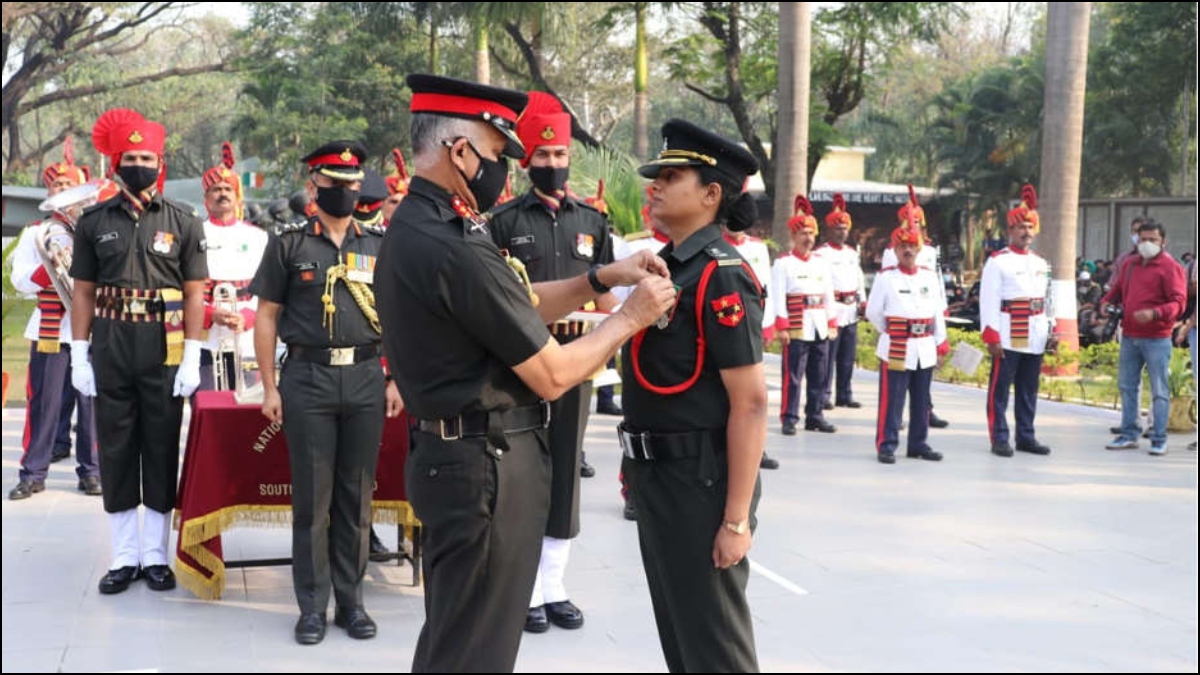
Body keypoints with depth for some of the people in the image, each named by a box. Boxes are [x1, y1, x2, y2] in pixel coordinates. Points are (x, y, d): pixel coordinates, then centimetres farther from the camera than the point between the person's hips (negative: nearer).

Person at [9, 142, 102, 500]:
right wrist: (49, 267, -16)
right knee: (45, 403, 1)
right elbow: (20, 279, 0)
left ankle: (90, 471, 12)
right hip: (50, 330, 0)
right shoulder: (36, 232, 9)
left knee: (91, 403, 2)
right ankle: (33, 473, 9)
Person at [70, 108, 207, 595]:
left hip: (164, 350, -1)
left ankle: (156, 554, 15)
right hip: (110, 349, 1)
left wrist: (192, 358, -7)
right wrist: (79, 356, -1)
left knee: (162, 450, 5)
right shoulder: (95, 221, 5)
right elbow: (83, 292, 6)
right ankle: (123, 556, 15)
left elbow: (194, 294, 0)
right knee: (115, 450, 6)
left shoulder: (182, 221, 1)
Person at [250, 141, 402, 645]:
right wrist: (270, 387, -3)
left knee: (356, 495, 7)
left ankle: (351, 600, 17)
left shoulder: (378, 245, 9)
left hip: (365, 378, 2)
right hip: (307, 379, -2)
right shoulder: (287, 244, 1)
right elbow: (267, 318, 2)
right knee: (311, 496, 2)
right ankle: (312, 605, 11)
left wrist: (396, 380, 4)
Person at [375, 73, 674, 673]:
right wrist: (630, 317, -5)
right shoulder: (456, 248, -24)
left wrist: (601, 279, 6)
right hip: (489, 466, -10)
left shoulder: (411, 227, 7)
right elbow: (552, 375, -18)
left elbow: (519, 307, 16)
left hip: (452, 456, 10)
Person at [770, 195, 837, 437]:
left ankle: (815, 416, 17)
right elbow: (778, 297, -8)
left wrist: (832, 324, 10)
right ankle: (789, 418, 2)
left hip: (820, 328, 5)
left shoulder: (822, 263, 15)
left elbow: (829, 296, 16)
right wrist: (781, 327, -14)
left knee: (818, 376, 9)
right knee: (793, 376, -4)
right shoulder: (783, 263, -2)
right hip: (797, 329, -5)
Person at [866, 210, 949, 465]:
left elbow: (938, 313, 10)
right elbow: (873, 312, 2)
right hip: (896, 349, -4)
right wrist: (890, 333, 7)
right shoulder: (885, 278, -3)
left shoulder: (930, 277, 8)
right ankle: (886, 445, 3)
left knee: (921, 400, 11)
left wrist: (941, 345, 8)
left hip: (925, 349, 4)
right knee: (891, 400, -3)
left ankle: (918, 444, 20)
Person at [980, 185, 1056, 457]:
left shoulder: (1041, 263, 15)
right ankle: (999, 440, 4)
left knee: (1029, 391, 12)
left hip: (1035, 339, 6)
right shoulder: (997, 261, -6)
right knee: (1000, 390, -1)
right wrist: (991, 338, -16)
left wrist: (1051, 332, 13)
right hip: (1008, 339, -6)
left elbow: (1046, 300, 20)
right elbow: (988, 301, -11)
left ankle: (1026, 437, 20)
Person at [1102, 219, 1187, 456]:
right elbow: (1117, 289, 26)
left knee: (1159, 390, -2)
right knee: (1127, 386, 12)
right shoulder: (1129, 265, 13)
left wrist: (1154, 313, -26)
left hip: (1156, 338, -6)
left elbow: (1178, 303, -12)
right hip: (1129, 337, 7)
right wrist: (1107, 301, 5)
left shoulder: (1170, 267, -6)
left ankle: (1159, 440, 4)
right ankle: (1128, 435, 22)